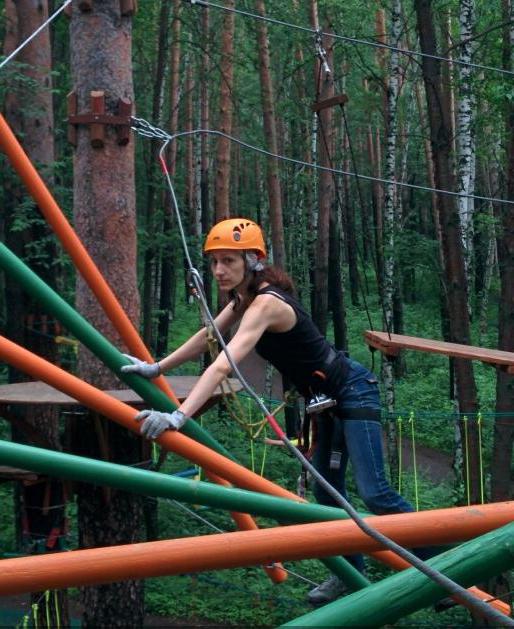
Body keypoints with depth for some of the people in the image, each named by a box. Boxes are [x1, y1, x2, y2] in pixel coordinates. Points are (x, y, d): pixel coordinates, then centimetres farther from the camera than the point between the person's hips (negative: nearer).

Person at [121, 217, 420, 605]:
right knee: (327, 493, 13)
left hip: (352, 393, -10)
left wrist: (178, 417, -47)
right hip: (326, 399, 10)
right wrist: (157, 368, 11)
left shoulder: (266, 303, -28)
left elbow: (223, 366, -39)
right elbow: (207, 338, 13)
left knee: (373, 493, -13)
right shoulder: (246, 297, 1)